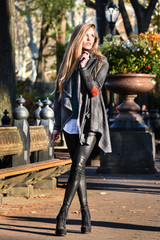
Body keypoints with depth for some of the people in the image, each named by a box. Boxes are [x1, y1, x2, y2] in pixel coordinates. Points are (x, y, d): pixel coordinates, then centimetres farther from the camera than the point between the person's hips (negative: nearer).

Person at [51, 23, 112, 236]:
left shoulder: (100, 62, 4)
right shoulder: (68, 63, 13)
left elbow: (94, 90, -7)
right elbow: (59, 94, 15)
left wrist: (83, 67, -13)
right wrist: (57, 125, 11)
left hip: (90, 121, -3)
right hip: (70, 121, 4)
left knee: (78, 165, -15)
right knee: (78, 168, 4)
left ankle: (63, 214, -17)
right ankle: (85, 213, 11)